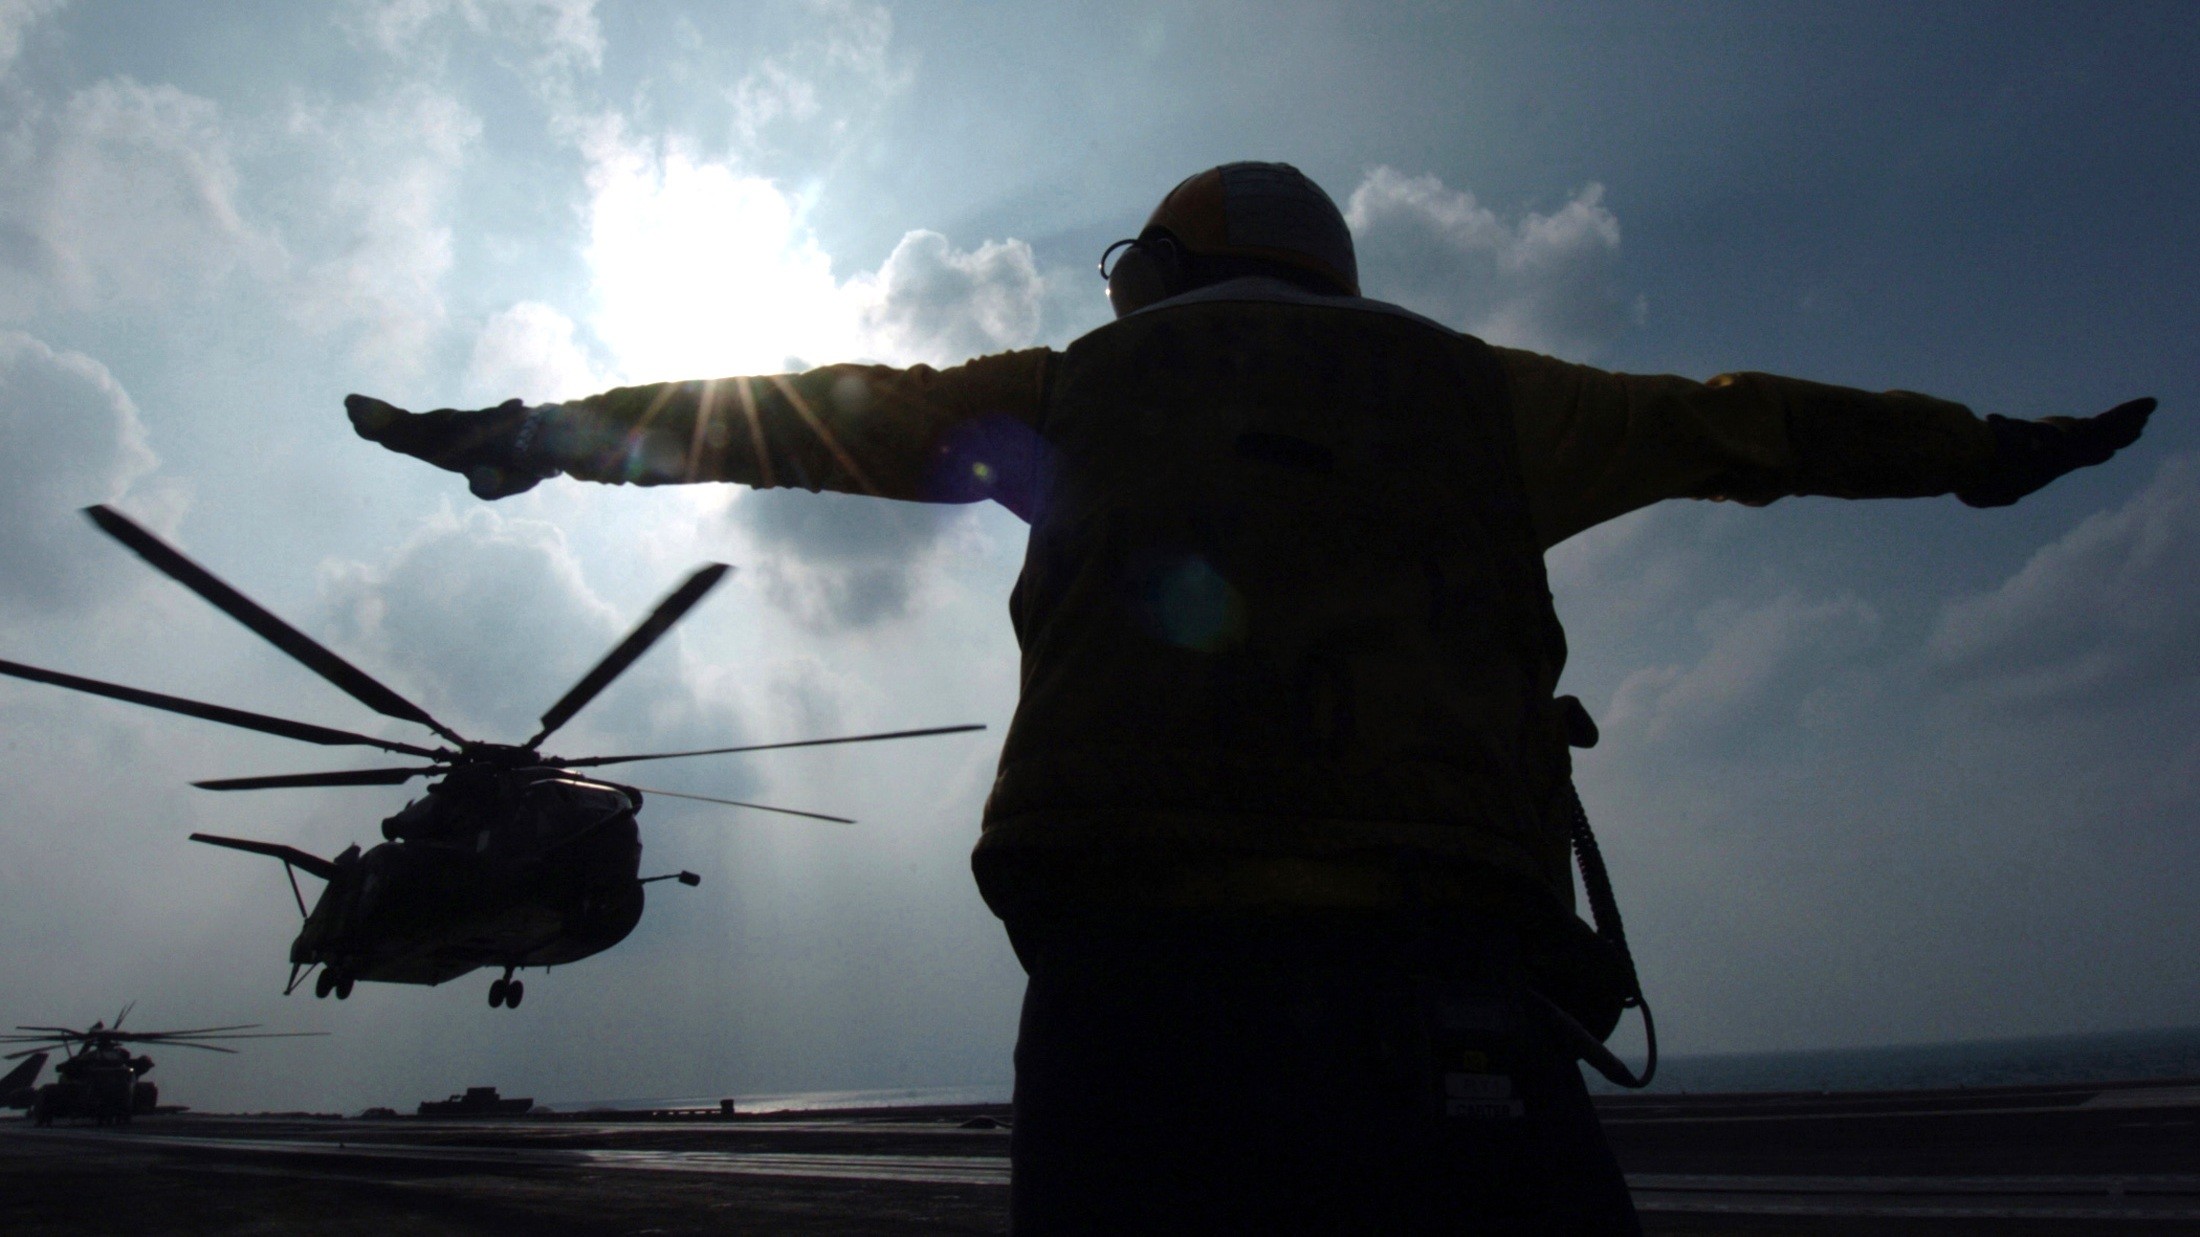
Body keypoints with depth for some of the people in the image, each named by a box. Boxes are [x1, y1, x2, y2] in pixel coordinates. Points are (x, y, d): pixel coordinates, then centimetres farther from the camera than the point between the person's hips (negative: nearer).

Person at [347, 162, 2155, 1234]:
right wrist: (1982, 449, 49)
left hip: (1127, 980, 1)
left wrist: (547, 433, 38)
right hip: (1438, 986, 1)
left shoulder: (1087, 383, 18)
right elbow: (1733, 423, 32)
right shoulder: (1465, 389, 21)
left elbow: (797, 413, 25)